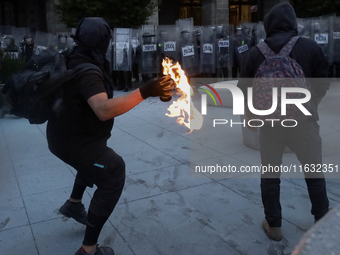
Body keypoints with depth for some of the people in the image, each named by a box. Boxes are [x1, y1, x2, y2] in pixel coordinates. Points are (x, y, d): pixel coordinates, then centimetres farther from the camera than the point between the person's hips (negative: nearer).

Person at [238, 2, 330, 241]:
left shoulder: (256, 52, -3)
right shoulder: (310, 47, -4)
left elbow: (244, 87, 2)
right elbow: (323, 83, 4)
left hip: (269, 121, 1)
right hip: (303, 120, 0)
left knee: (270, 174, 15)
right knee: (314, 172, 18)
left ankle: (273, 225, 22)